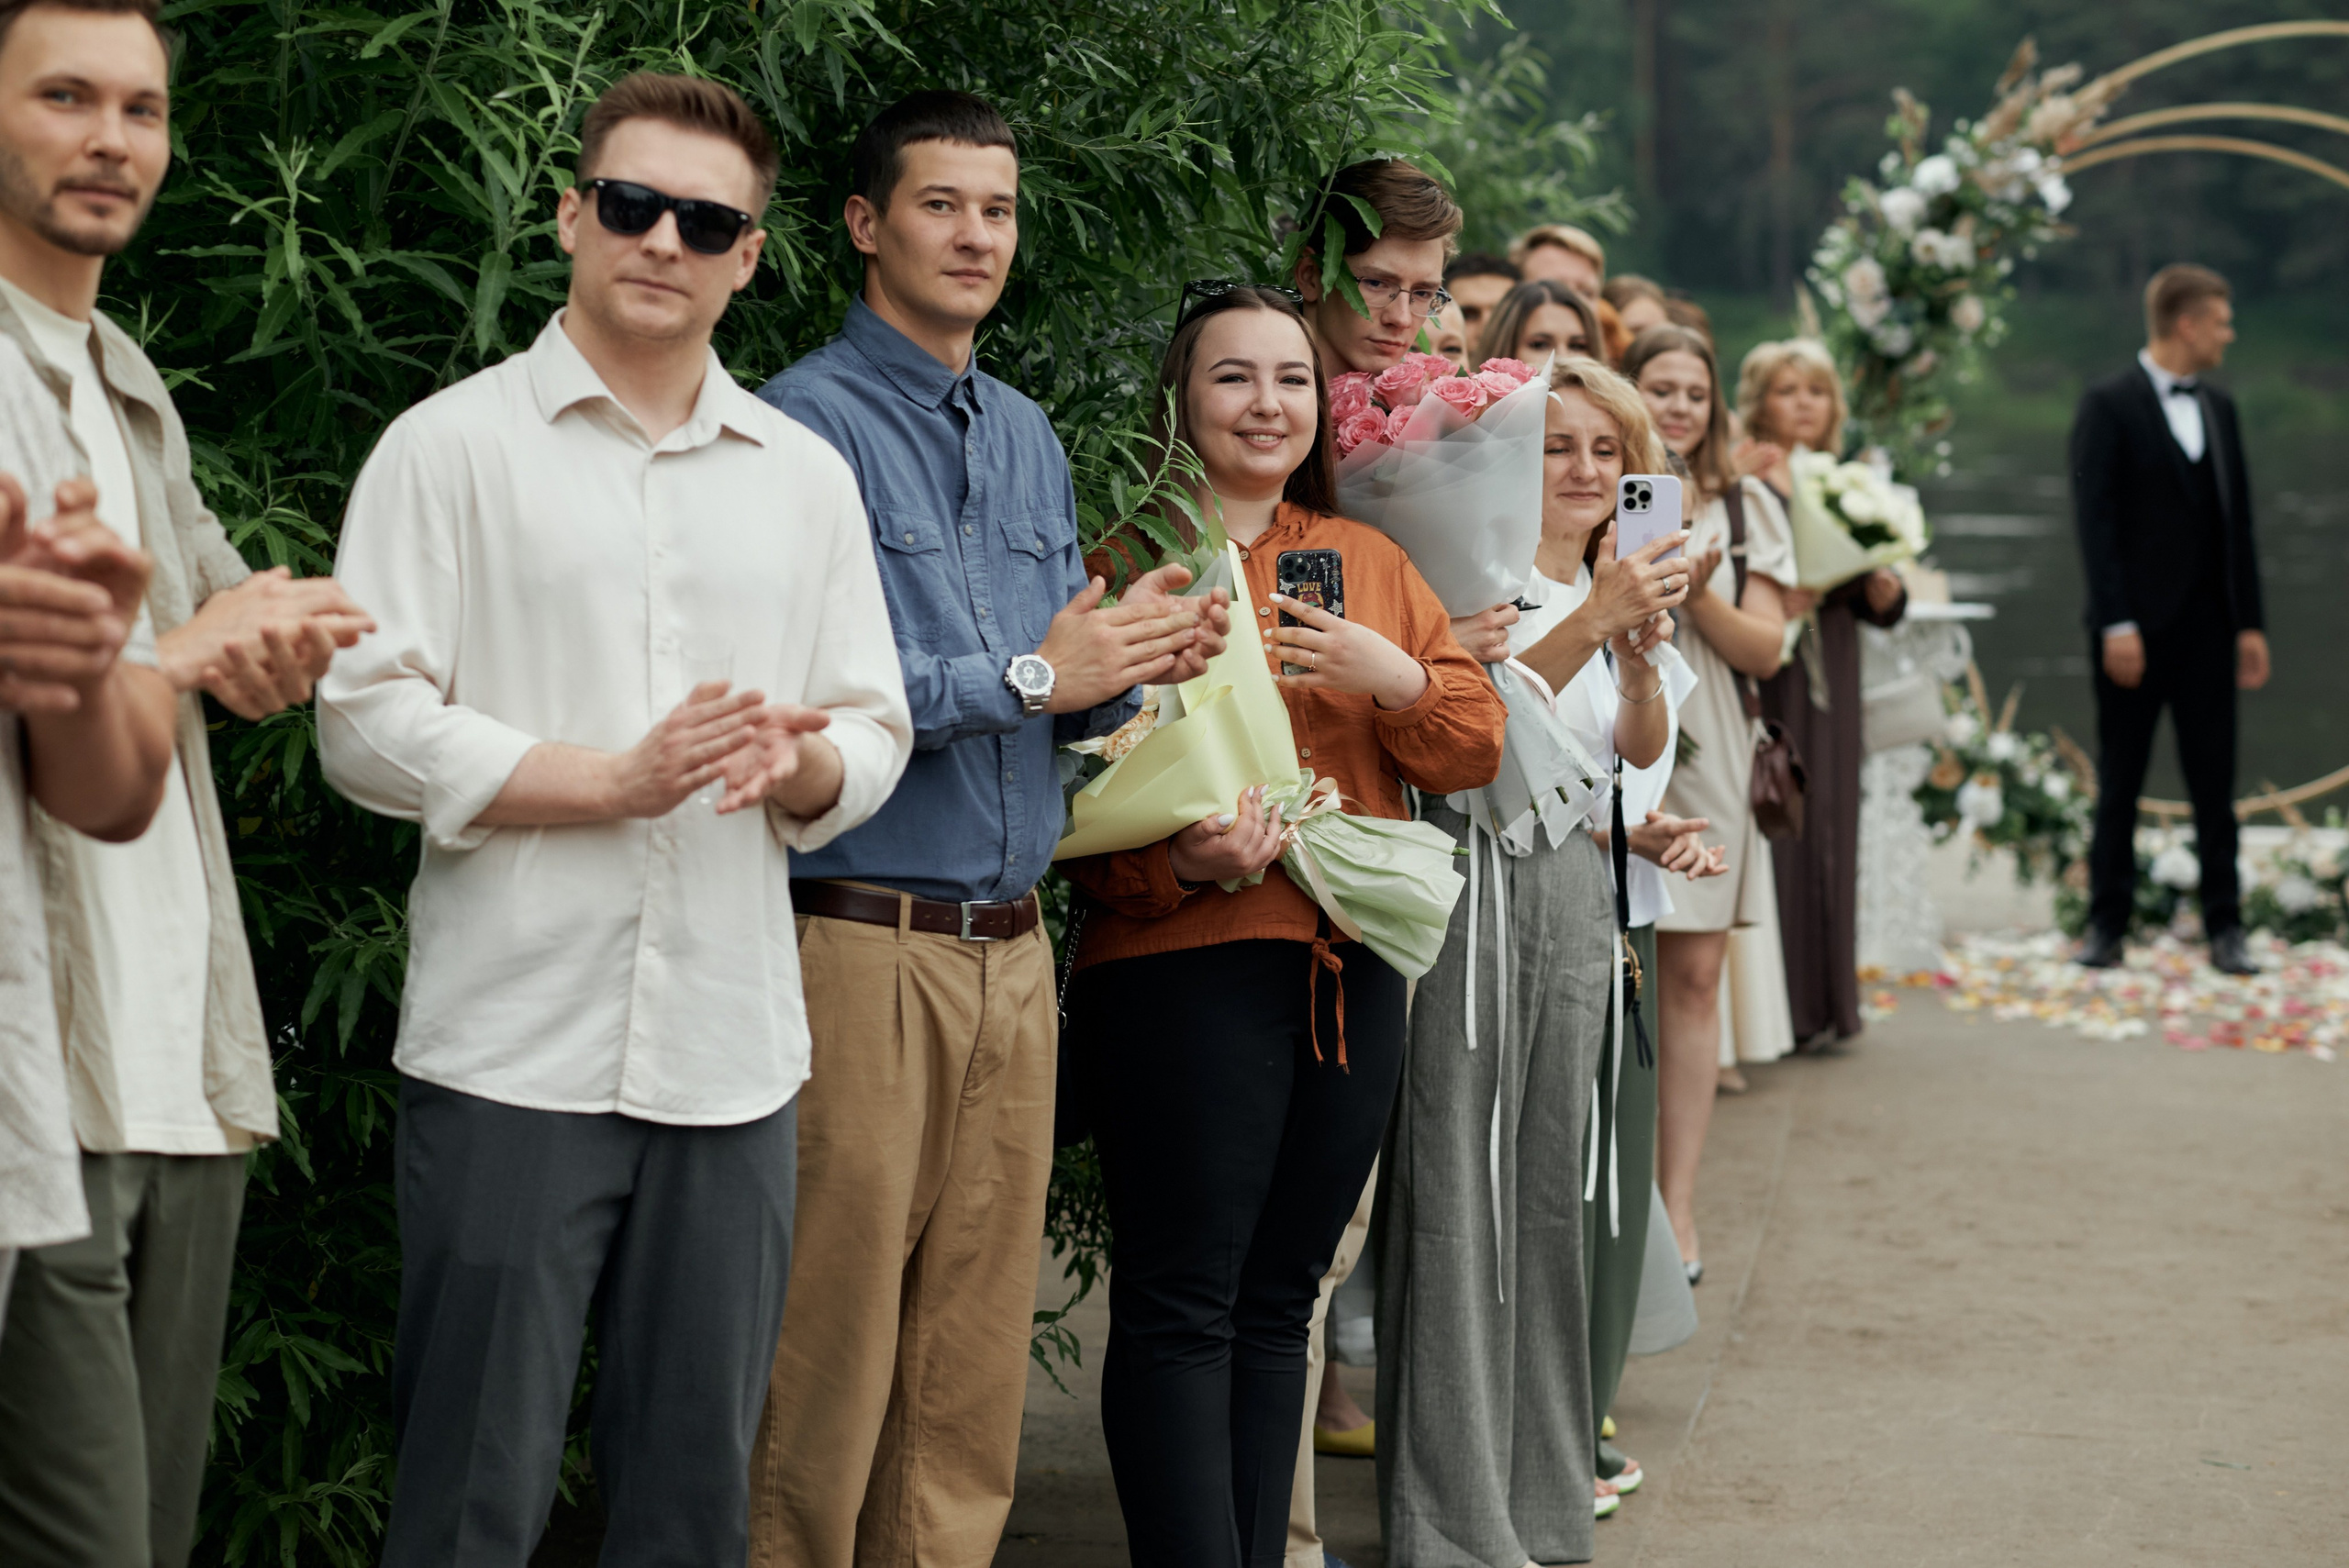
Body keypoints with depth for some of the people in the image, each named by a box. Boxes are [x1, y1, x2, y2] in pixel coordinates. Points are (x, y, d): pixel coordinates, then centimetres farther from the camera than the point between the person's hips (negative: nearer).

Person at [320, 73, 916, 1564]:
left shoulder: (807, 477, 16)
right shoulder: (455, 444, 3)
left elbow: (875, 738, 16)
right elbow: (368, 722, -5)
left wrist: (799, 762, -8)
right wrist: (616, 780, -13)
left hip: (733, 1055, 4)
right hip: (513, 1047, -4)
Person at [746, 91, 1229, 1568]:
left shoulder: (1030, 437, 17)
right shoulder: (809, 423, -7)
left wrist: (1132, 667, -4)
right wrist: (1029, 677, -14)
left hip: (1012, 946, 7)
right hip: (863, 936, -7)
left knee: (979, 1336, 10)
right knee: (831, 1336, -3)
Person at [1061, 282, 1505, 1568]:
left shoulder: (1369, 561, 17)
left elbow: (1473, 751, 13)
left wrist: (1396, 680, -7)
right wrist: (1179, 862, -22)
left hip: (1351, 975, 6)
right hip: (1184, 968, -5)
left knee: (1279, 1302, 11)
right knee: (1181, 1306, -6)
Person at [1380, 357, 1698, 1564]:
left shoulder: (1618, 583, 17)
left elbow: (1643, 748, 7)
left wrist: (1639, 649, -12)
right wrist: (1593, 622, -24)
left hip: (1575, 885, 7)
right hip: (1474, 881, -7)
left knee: (1551, 1190, 11)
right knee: (1460, 1194, -6)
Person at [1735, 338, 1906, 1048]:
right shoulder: (1740, 480, -4)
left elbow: (1882, 608, 13)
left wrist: (1883, 589, -8)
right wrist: (1767, 604, -23)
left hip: (1829, 689, 5)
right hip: (1763, 689, -5)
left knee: (1827, 832, 6)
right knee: (1774, 830, -7)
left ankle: (1824, 1002, 13)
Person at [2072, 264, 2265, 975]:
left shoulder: (2219, 409, 12)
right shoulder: (2109, 406, -6)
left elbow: (2237, 521, 13)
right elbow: (2096, 520, -11)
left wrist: (2250, 623, 8)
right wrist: (2116, 624, -16)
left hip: (2208, 625, 5)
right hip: (2137, 625, -5)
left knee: (2214, 784, 5)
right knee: (2119, 783, 4)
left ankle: (2225, 927, 10)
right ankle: (2107, 923, 12)